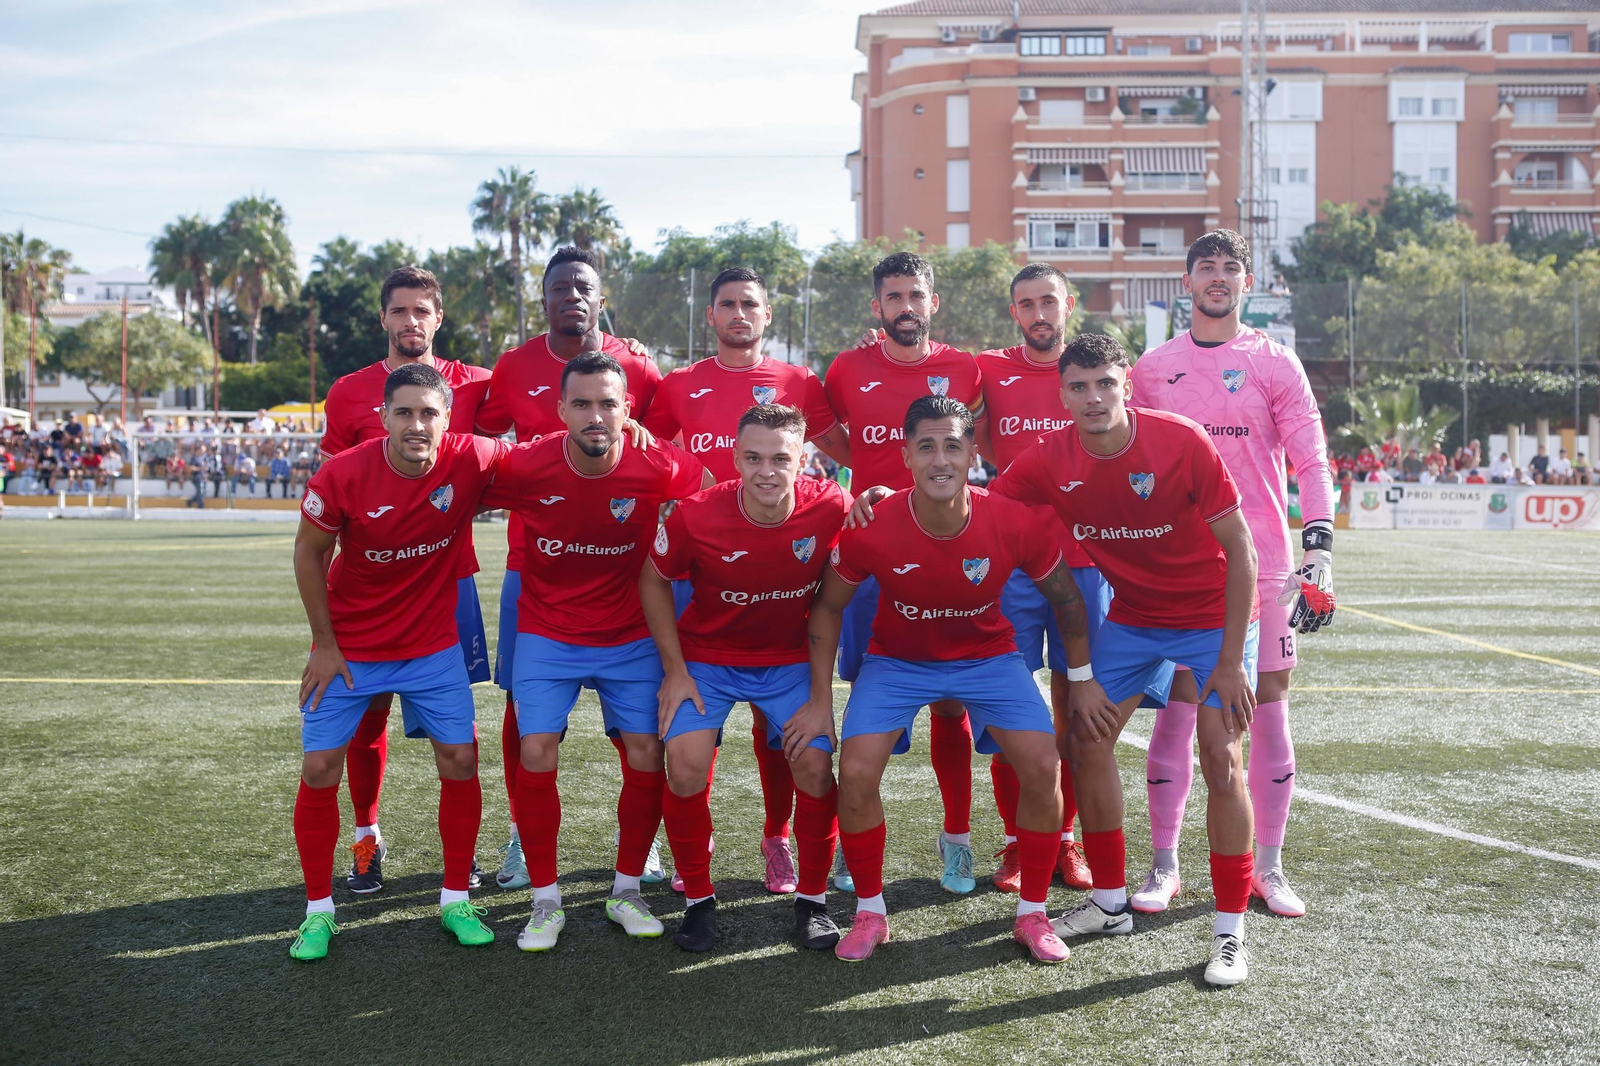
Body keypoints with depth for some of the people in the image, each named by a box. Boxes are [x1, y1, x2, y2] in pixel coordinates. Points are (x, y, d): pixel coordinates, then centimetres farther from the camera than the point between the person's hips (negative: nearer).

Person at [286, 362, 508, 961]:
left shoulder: (473, 461, -19)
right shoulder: (344, 475, -22)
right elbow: (308, 553, -6)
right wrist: (324, 644, -4)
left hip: (433, 645, 1)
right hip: (349, 646, -1)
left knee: (460, 760, -1)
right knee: (320, 768, -1)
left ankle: (456, 901, 17)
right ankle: (318, 911, 16)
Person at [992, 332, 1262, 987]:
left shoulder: (1182, 442, -22)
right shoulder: (1049, 463, -13)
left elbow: (1238, 546, -16)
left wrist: (1231, 659, -17)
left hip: (1212, 617, -4)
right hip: (1128, 616, 4)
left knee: (1221, 761, -10)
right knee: (1087, 741, 1)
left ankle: (1231, 931, 3)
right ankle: (1110, 903, 19)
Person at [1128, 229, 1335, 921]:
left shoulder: (1275, 363, 4)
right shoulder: (1152, 369, 9)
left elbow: (1311, 461, -1)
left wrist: (1318, 552, -12)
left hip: (1263, 568, 0)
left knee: (1268, 712, 3)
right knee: (1175, 712, 1)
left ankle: (1268, 866, 15)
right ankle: (1164, 865, 10)